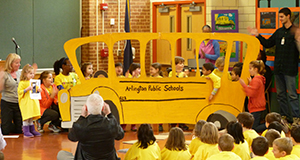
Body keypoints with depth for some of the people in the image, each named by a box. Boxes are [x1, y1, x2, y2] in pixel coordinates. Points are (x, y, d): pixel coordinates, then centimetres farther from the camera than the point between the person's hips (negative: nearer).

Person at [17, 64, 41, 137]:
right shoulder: (22, 83, -10)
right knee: (26, 117, -8)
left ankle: (32, 130, 18)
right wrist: (27, 89, -25)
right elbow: (19, 91, -14)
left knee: (31, 117, 13)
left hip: (33, 101, 7)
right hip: (25, 103, -7)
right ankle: (26, 132, -5)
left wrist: (38, 90, 7)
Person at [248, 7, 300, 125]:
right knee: (280, 94, 11)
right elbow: (268, 44, 19)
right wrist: (258, 35, 12)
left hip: (290, 69, -7)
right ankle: (285, 116, 20)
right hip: (278, 68, 7)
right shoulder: (279, 32, 13)